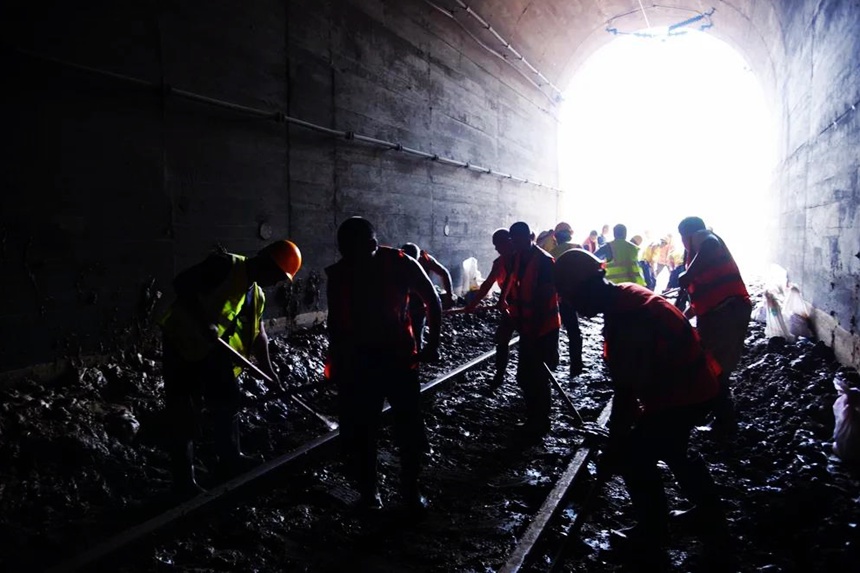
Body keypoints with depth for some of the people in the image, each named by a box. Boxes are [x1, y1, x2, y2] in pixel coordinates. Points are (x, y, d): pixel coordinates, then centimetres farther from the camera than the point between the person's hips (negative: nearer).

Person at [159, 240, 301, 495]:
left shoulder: (256, 293, 10)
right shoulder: (225, 265, -16)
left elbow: (257, 333, 17)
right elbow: (182, 282, -24)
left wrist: (269, 372, 15)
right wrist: (203, 321, -32)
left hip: (214, 349, 9)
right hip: (183, 342, -9)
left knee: (228, 401, 15)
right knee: (184, 413, -3)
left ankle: (230, 458, 32)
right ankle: (184, 479, 7)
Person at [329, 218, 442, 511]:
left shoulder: (401, 264, -13)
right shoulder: (339, 274, -7)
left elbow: (432, 300, -1)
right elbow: (336, 322, 5)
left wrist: (432, 344, -2)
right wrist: (336, 363, 4)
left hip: (399, 356, -1)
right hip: (357, 361, 1)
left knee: (410, 429, 6)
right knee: (360, 432, 5)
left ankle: (411, 489, 23)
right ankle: (368, 490, 22)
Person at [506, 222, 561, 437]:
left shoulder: (544, 261, -18)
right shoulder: (516, 258, 5)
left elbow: (546, 298, -19)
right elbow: (514, 290, 9)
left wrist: (535, 328, -19)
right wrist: (516, 320, 1)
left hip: (544, 329, -7)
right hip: (527, 328, 7)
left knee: (538, 377, 1)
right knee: (524, 375, 13)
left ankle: (541, 422, 17)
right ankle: (533, 417, 31)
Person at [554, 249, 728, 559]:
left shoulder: (627, 319, -31)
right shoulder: (627, 298, 1)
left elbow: (628, 392, -27)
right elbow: (630, 380, 8)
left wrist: (613, 446, -17)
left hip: (682, 394, -10)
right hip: (697, 384, 10)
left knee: (635, 456, 0)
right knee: (670, 447, 28)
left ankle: (652, 533, 18)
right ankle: (710, 513, 45)